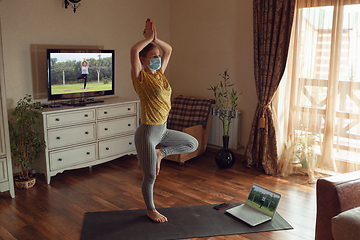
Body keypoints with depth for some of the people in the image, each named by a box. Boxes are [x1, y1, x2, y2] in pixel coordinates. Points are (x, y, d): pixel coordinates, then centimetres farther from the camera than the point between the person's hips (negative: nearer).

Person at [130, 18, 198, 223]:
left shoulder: (159, 74, 6)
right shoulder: (141, 77, -14)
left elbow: (169, 50, 14)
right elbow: (134, 51, -31)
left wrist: (154, 39, -1)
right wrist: (149, 38, -16)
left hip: (162, 130, 8)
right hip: (148, 133, -8)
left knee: (193, 144, 16)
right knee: (150, 176, 7)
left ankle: (159, 153, 17)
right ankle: (151, 210, 30)